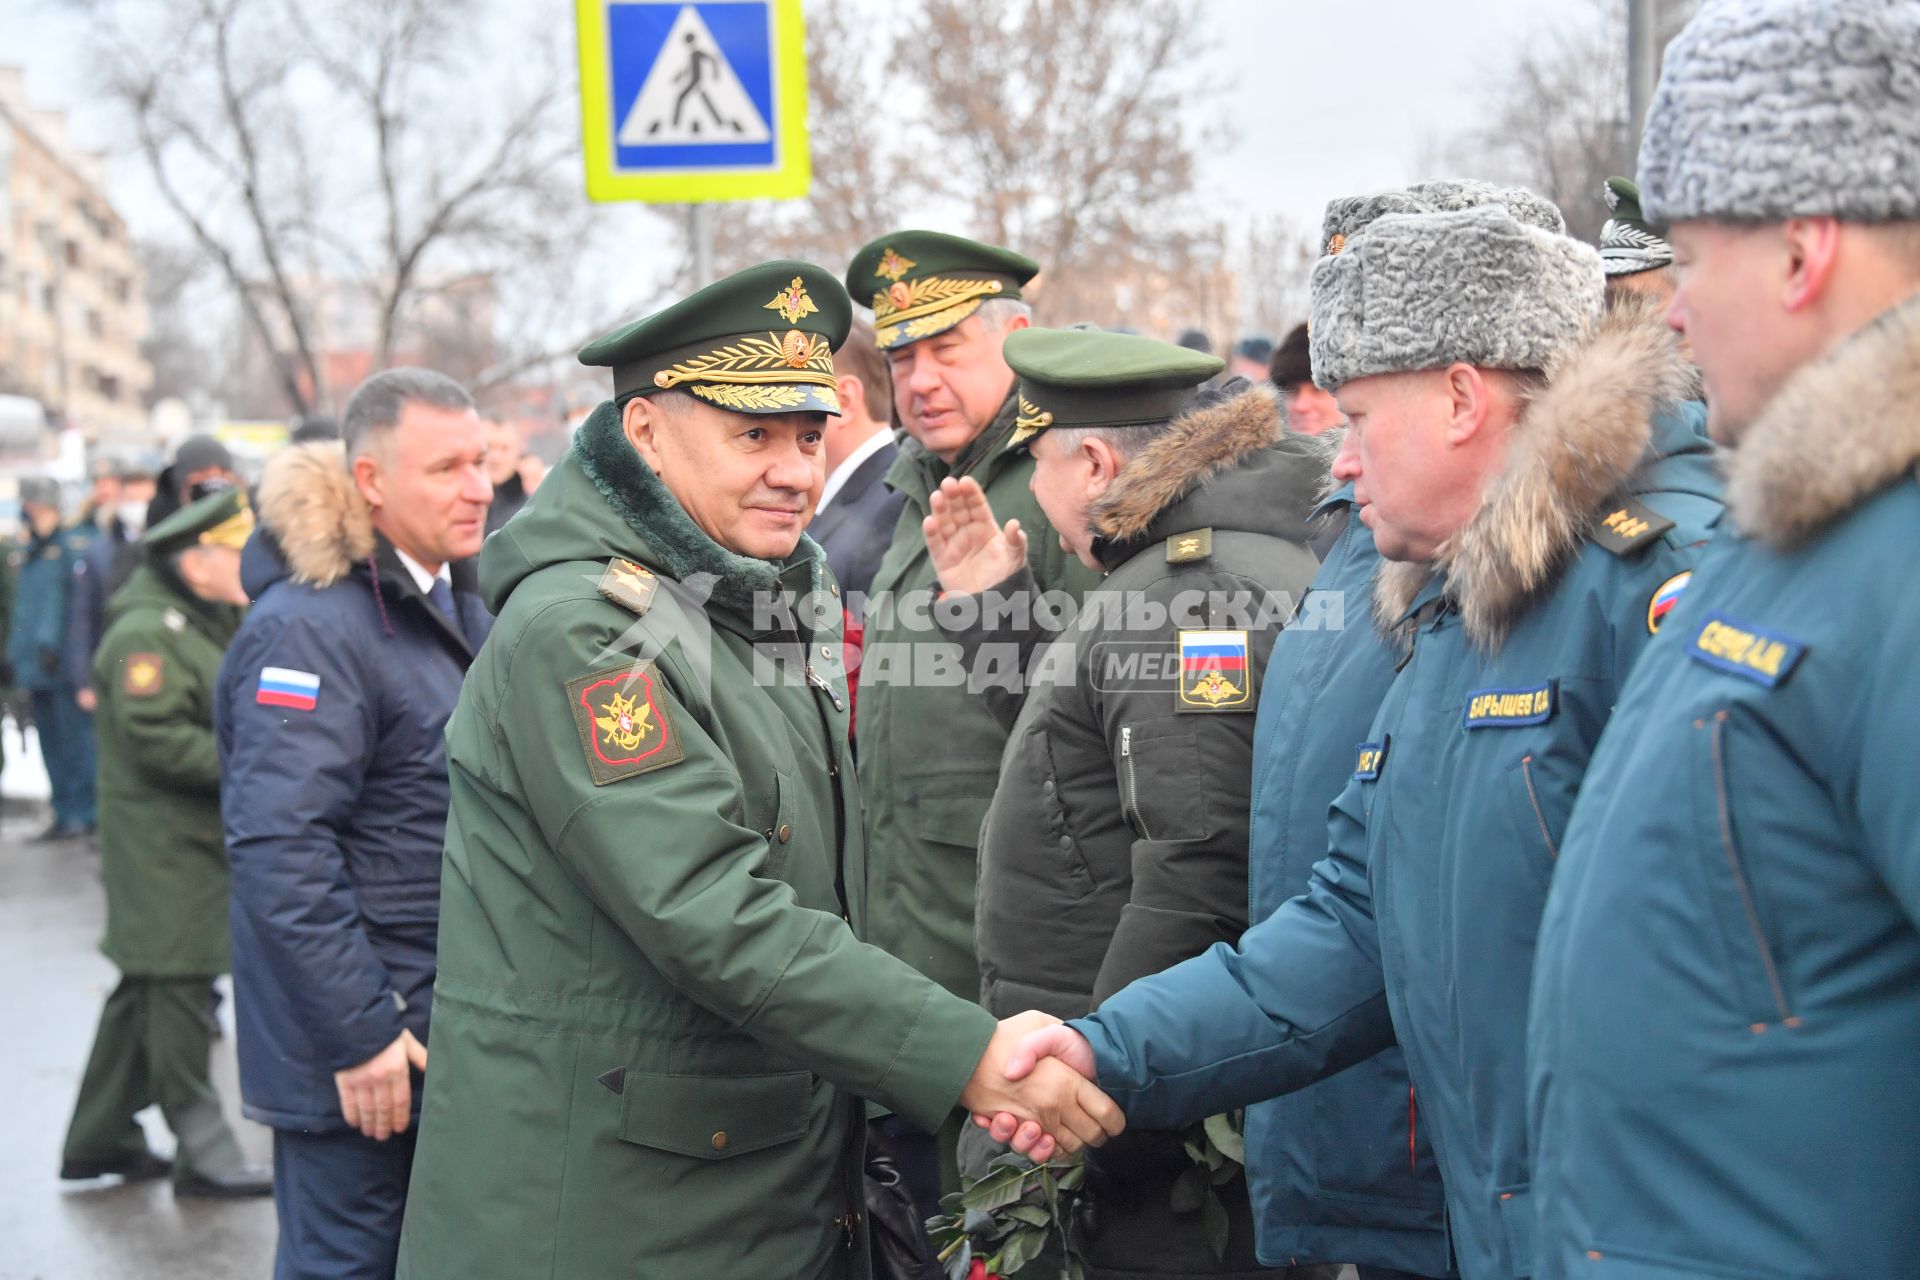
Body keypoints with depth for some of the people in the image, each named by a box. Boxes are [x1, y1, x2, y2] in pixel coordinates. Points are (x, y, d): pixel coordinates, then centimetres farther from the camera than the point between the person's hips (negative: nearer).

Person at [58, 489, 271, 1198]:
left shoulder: (214, 622, 16)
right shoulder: (146, 635, -17)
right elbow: (158, 741, -24)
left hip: (202, 839, 10)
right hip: (163, 842, -10)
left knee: (149, 991, 16)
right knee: (176, 988, -4)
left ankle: (99, 1138, 27)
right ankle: (203, 1152, 3)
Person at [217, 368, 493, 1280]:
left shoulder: (460, 608, 11)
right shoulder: (309, 627, -18)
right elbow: (281, 853, -24)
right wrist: (359, 1035, -23)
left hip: (457, 1027, 9)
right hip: (358, 1049, -9)